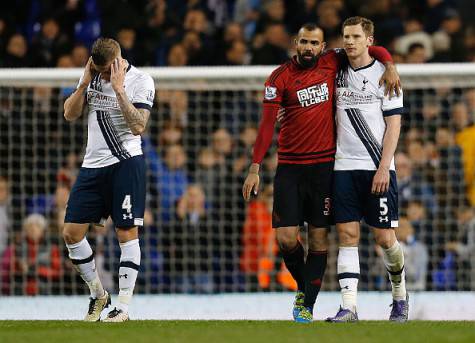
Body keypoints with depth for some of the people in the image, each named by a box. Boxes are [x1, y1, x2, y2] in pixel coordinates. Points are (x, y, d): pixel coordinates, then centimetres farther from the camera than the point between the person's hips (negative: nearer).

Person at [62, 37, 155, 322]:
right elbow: (70, 114, 6)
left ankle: (123, 307, -4)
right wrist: (85, 83, -7)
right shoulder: (92, 76, 7)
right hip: (93, 164, 6)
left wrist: (118, 88, -23)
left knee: (127, 232, -6)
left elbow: (138, 127, -20)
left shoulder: (141, 81, -10)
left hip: (126, 162, -6)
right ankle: (98, 294, 18)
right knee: (72, 232, 1)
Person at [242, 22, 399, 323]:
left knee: (319, 237, 1)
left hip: (324, 165, 1)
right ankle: (303, 286, 20)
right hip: (290, 167, -1)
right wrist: (255, 168, -9)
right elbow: (267, 124, -4)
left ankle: (308, 305, 6)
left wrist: (389, 66, -6)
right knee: (286, 239, -7)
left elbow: (374, 50, 14)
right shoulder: (280, 78, -2)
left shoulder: (331, 63, 2)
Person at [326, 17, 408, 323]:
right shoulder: (338, 73, 10)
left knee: (385, 237, -1)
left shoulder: (384, 74, -2)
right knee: (347, 235, -5)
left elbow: (394, 125, -4)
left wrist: (383, 168, -12)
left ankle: (400, 293, 23)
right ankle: (349, 306, -9)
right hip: (344, 167, 3)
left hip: (377, 169, -3)